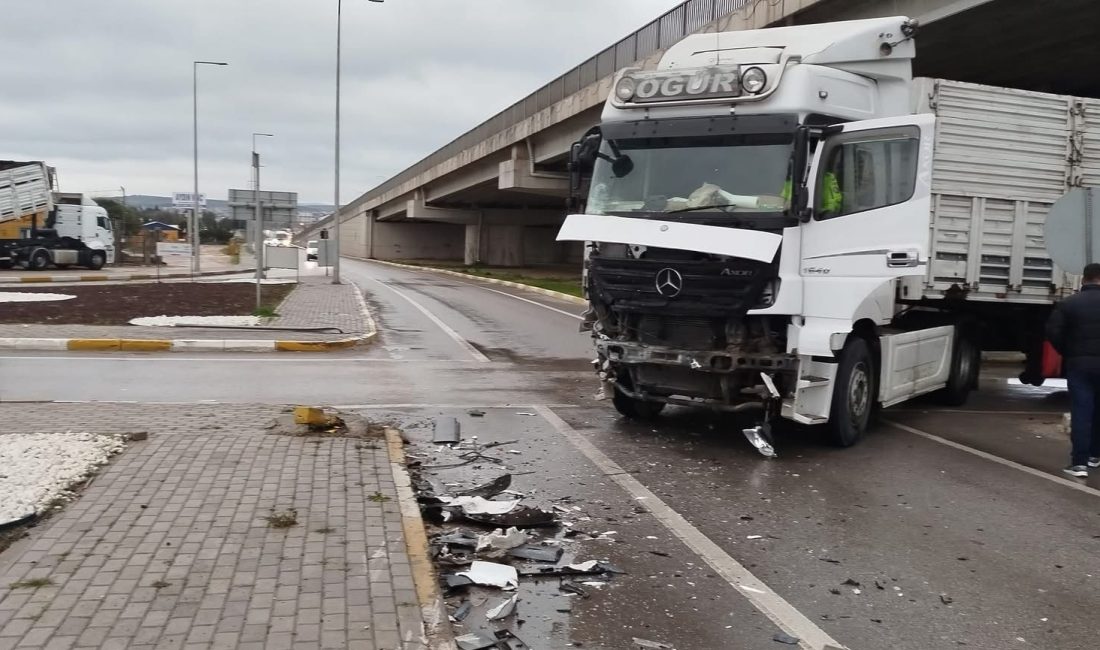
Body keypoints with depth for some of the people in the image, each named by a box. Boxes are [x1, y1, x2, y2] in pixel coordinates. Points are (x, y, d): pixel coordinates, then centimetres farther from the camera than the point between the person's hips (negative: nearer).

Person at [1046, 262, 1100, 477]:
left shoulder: (1069, 303, -3)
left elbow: (1053, 332, -9)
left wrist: (1067, 353, 5)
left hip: (1078, 364, -1)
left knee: (1081, 412, -2)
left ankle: (1079, 463, -8)